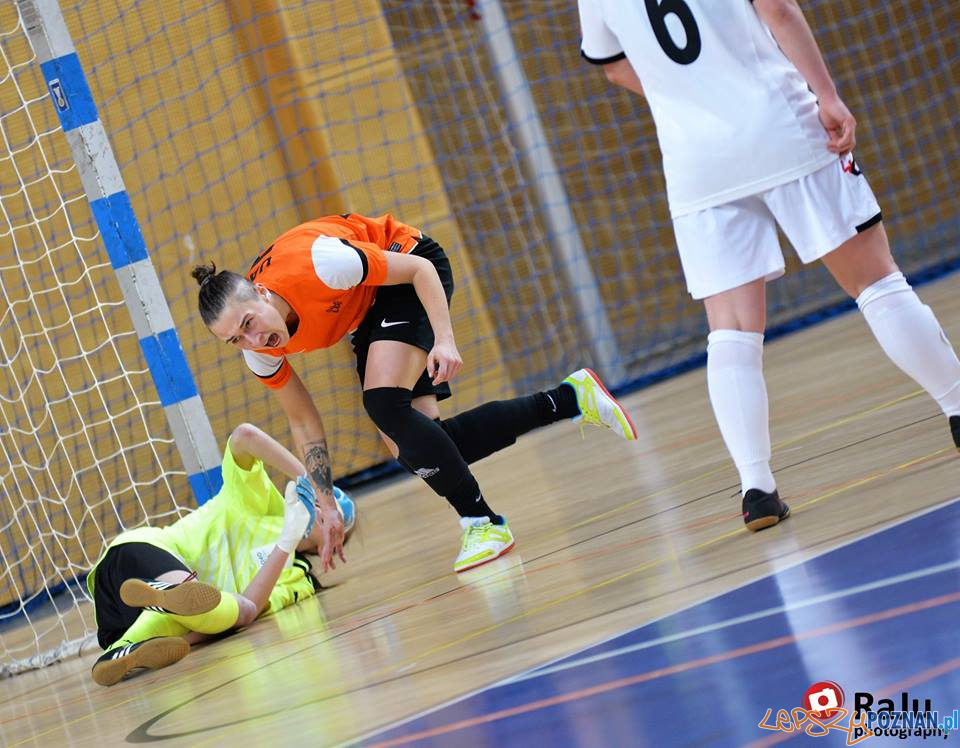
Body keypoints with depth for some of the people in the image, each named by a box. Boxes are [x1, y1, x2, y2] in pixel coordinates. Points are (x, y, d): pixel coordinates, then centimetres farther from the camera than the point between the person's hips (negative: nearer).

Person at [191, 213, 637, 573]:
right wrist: (326, 505, -4)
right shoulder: (259, 354, -18)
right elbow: (303, 422, -3)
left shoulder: (314, 264, -38)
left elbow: (420, 268, -25)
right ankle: (569, 399, 3)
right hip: (367, 315, 7)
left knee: (385, 404, -28)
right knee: (409, 448, -6)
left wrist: (445, 340, -36)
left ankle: (484, 525, -16)